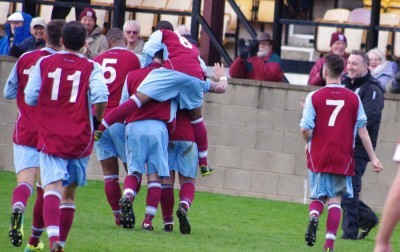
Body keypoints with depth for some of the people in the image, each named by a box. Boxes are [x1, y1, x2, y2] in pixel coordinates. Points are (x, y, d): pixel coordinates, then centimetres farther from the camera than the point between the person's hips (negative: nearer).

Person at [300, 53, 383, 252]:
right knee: (335, 199, 8)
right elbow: (362, 130, 1)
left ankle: (314, 216, -18)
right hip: (343, 159, 0)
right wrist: (373, 158, 6)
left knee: (318, 196, 15)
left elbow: (305, 128, -10)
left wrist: (309, 143, 12)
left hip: (318, 157, 0)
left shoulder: (314, 97, -5)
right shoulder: (353, 99, 0)